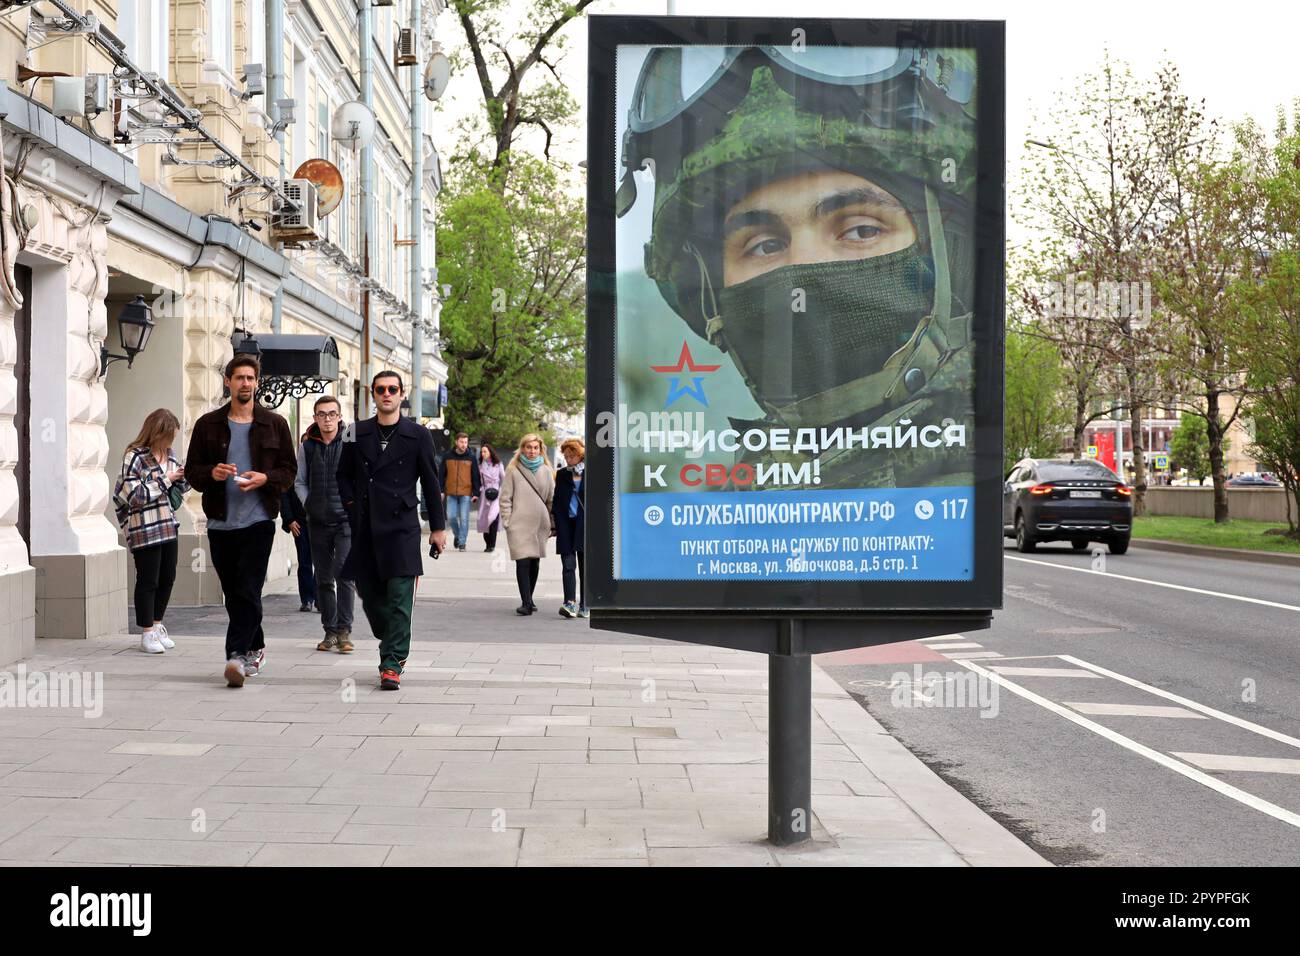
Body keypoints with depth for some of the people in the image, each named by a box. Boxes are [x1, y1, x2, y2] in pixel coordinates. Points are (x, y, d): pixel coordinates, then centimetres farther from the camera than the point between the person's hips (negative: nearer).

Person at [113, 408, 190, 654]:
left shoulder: (169, 455, 9)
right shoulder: (134, 457, -13)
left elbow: (178, 488, 21)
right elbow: (136, 496, -19)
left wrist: (187, 477, -1)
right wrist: (165, 479, -17)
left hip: (169, 527, 7)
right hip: (145, 530, -7)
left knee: (167, 578, 12)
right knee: (148, 581, 0)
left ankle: (157, 625, 27)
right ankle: (147, 634, 9)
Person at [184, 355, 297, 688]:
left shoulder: (274, 424, 6)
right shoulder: (208, 424, 8)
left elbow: (289, 470, 7)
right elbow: (192, 470, 9)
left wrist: (264, 478, -13)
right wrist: (212, 473, -12)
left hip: (258, 520, -2)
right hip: (220, 522, 3)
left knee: (248, 591, -12)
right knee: (233, 594, 10)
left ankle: (237, 655, -16)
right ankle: (254, 648, 27)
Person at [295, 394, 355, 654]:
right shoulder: (307, 447, 7)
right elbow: (299, 481, 16)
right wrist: (308, 504, 3)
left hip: (346, 519, -4)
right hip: (318, 521, 4)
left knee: (343, 574, -12)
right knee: (324, 579, 8)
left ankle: (344, 631, -7)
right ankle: (330, 632, 15)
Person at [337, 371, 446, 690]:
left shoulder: (418, 435, 3)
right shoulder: (357, 434, 10)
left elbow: (431, 483, 5)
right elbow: (344, 474, 18)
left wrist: (438, 527, 4)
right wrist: (352, 505, 4)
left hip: (401, 528, -3)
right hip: (365, 529, 3)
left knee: (399, 598, -9)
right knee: (369, 594, 8)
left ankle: (393, 664, -7)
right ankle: (392, 648, 29)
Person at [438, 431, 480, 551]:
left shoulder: (471, 458, 2)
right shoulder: (447, 457, 4)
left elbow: (475, 477, 4)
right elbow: (441, 474, 7)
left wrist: (476, 493, -2)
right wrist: (440, 490, 1)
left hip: (466, 493, -1)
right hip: (451, 493, 1)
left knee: (464, 518, -3)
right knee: (451, 517, 0)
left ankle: (462, 542, 5)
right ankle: (457, 535, 26)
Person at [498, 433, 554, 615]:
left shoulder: (546, 471, 11)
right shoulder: (513, 470, 2)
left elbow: (551, 498, 14)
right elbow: (505, 498, 2)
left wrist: (554, 524, 10)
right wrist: (507, 521, -5)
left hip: (540, 524, 4)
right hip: (519, 524, -4)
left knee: (535, 563, 9)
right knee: (523, 562, -13)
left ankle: (528, 600, 20)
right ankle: (526, 602, -16)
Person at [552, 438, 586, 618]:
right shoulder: (562, 475, 11)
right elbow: (556, 502, 14)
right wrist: (555, 525, 7)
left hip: (584, 525, -2)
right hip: (566, 524, 2)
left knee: (584, 566, 4)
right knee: (568, 565, -8)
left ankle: (584, 606, 9)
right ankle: (570, 603, -18)